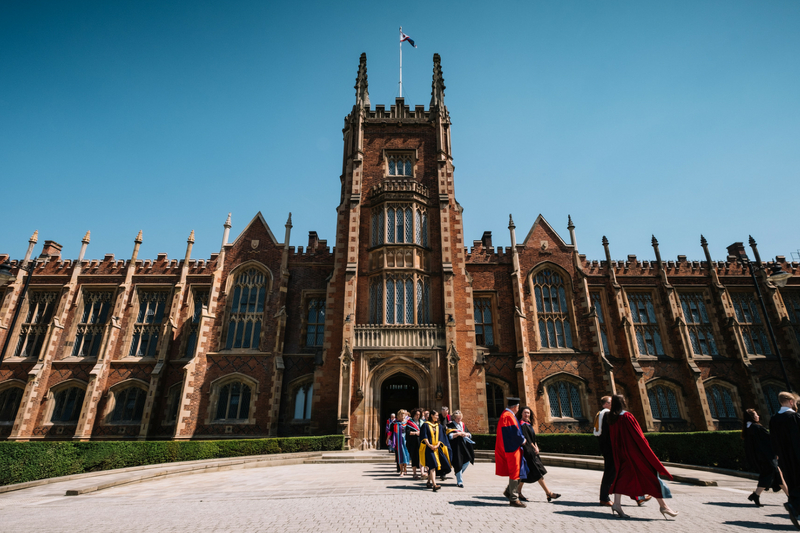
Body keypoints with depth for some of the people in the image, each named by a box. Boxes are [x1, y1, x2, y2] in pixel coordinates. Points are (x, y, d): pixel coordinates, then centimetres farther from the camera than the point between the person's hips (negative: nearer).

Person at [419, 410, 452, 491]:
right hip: (429, 448, -5)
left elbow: (440, 437, 10)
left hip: (437, 448, 5)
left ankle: (429, 481, 21)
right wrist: (429, 445, -15)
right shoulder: (425, 425, 1)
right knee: (432, 465, -16)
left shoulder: (439, 426, 16)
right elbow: (424, 437, -5)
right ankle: (434, 485, -23)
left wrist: (437, 445, -6)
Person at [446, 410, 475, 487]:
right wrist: (458, 434, -21)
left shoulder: (463, 425, 14)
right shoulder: (450, 425, -3)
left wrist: (466, 434, -8)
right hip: (456, 447, -6)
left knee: (467, 461, 3)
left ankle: (458, 474, 30)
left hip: (464, 445, 6)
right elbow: (449, 436, -14)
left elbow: (470, 434, 14)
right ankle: (460, 481, 7)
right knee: (458, 464, -6)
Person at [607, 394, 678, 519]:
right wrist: (646, 450, -1)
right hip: (633, 450, -6)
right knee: (650, 474, 6)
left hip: (620, 451, 6)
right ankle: (663, 505, 12)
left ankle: (617, 503, -2)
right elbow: (638, 434, -12)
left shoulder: (611, 418, 5)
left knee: (622, 476, 7)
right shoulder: (627, 416, -16)